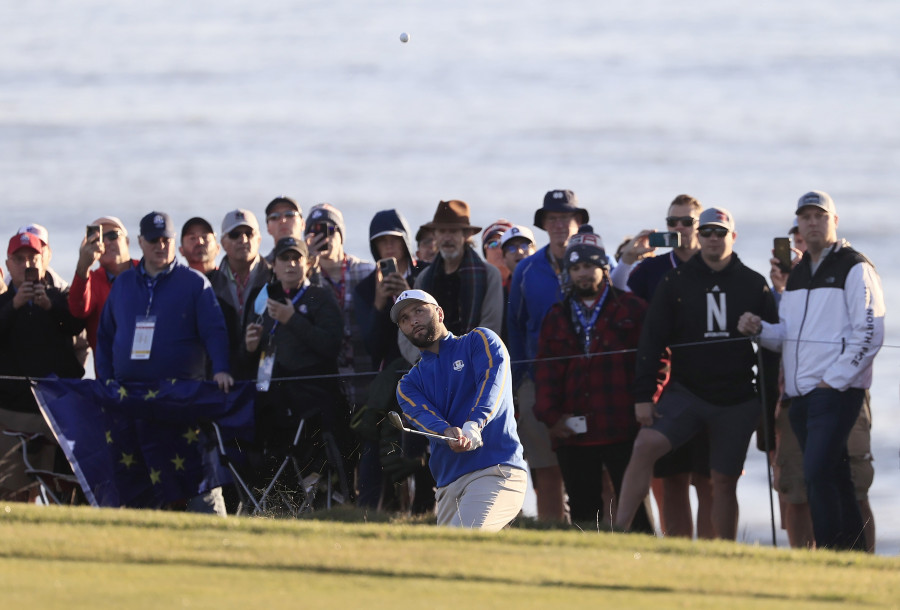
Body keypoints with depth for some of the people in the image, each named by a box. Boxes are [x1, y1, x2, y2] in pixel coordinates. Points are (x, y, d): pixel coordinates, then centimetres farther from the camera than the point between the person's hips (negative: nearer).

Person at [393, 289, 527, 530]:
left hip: (496, 471, -6)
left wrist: (474, 425, -30)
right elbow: (423, 415, -2)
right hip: (449, 485, 6)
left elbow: (493, 380, -10)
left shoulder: (480, 341, 10)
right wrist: (448, 433, -27)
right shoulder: (408, 384, 20)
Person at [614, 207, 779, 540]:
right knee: (645, 447, -22)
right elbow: (651, 340, 2)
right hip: (685, 393, -1)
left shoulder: (754, 285, 5)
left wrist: (770, 399, 4)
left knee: (725, 481, 5)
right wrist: (642, 395, -5)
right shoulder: (676, 282, 3)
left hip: (737, 400, 1)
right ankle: (619, 530, -23)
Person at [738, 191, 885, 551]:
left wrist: (833, 381, -15)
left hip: (837, 392, -7)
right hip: (800, 396, 7)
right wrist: (759, 329, 0)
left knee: (817, 475, -16)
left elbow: (869, 335, -11)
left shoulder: (854, 269, -5)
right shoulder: (797, 275, 19)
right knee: (835, 479, 9)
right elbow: (788, 336, 22)